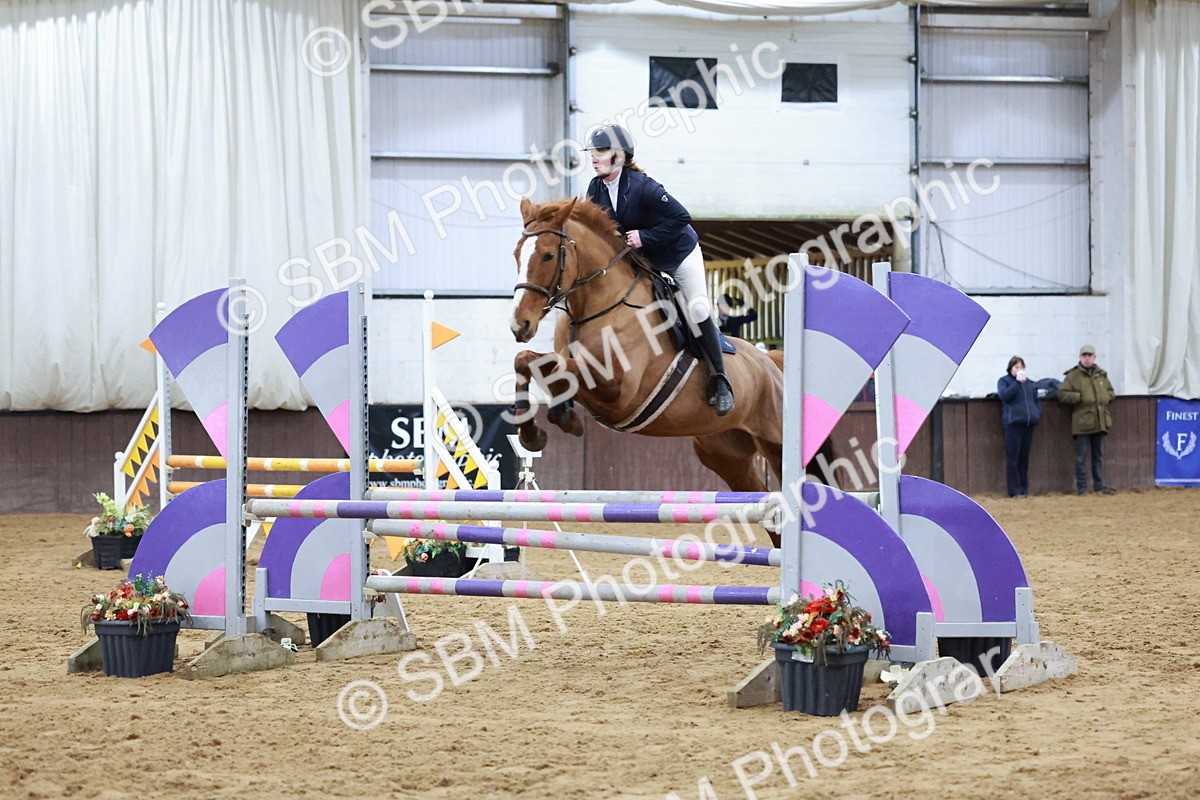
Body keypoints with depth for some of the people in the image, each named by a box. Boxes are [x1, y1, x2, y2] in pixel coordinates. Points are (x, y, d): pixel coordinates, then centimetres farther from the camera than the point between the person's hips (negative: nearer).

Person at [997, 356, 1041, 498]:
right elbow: (1004, 395, -14)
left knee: (1024, 458, 7)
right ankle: (1015, 490, -5)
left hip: (1029, 423, 5)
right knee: (1013, 458, -6)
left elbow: (1036, 400, 24)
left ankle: (1024, 489, 12)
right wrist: (1018, 382, -16)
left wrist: (1038, 414, 9)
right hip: (1013, 423, -5)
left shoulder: (1030, 383, 18)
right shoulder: (1004, 381, 4)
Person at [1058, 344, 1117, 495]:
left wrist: (1106, 397, 2)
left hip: (1099, 422, 5)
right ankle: (1081, 486, 3)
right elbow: (1062, 394, -7)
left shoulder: (1101, 375, 14)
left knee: (1099, 455, 11)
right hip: (1082, 422, -5)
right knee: (1081, 455, -2)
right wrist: (1079, 397, -16)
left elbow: (1111, 392, 24)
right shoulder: (1073, 375, -2)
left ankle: (1099, 485, 17)